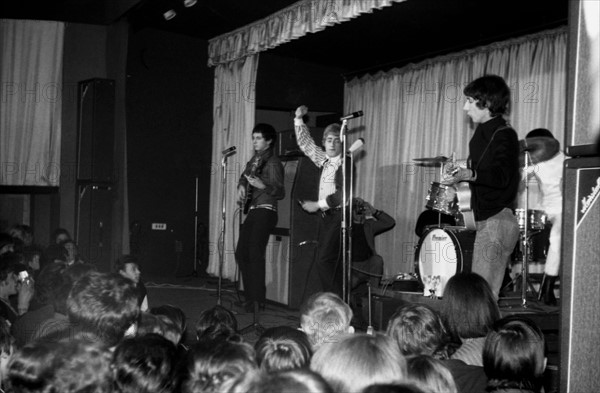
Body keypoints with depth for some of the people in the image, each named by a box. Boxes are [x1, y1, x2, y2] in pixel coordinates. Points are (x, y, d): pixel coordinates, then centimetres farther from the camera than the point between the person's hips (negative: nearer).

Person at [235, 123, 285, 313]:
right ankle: (250, 295, 17)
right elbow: (244, 175, 35)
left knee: (255, 254, -15)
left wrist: (262, 185, -32)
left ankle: (257, 299, -11)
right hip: (252, 210, 9)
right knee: (241, 253, 8)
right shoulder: (255, 158, 15)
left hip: (265, 211, -9)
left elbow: (280, 192, -17)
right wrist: (241, 186, 15)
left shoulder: (273, 163, -10)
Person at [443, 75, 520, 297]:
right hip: (486, 220, 10)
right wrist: (459, 171, 10)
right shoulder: (482, 133, 17)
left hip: (497, 219, -10)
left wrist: (468, 174, -37)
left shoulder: (504, 135, -11)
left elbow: (501, 176, -25)